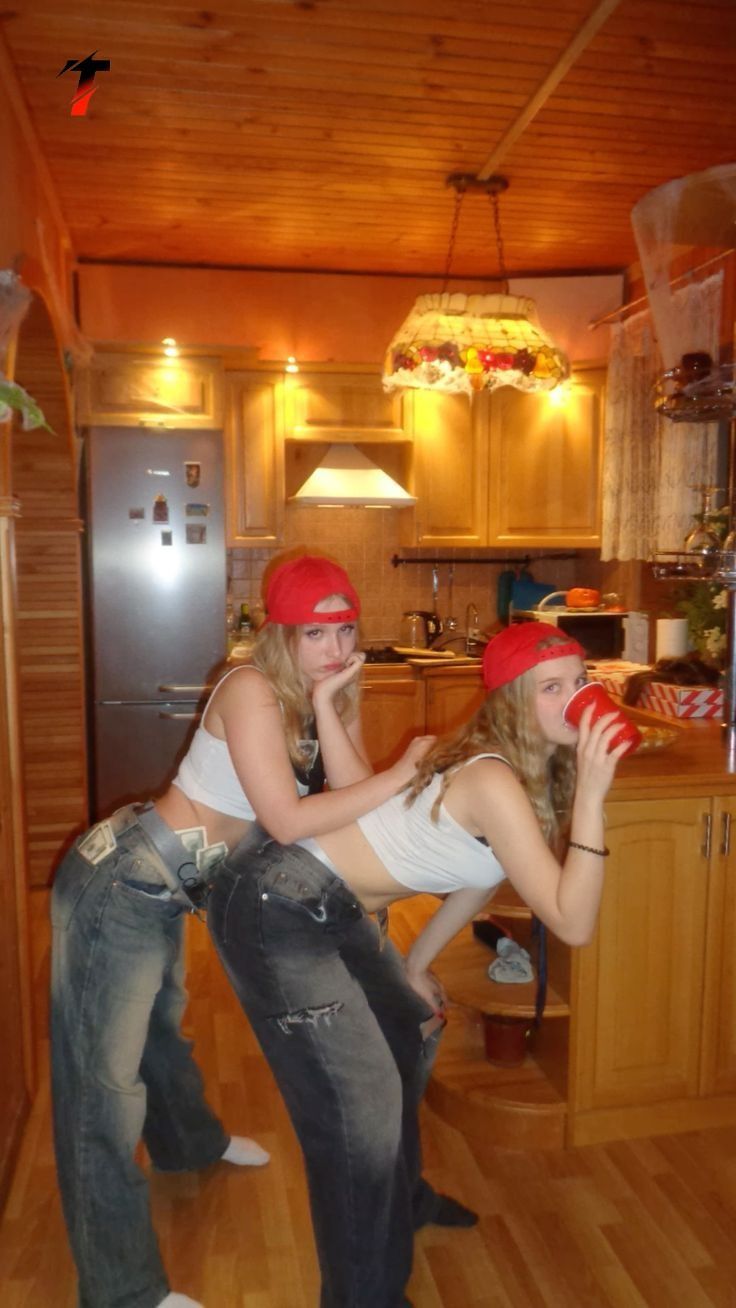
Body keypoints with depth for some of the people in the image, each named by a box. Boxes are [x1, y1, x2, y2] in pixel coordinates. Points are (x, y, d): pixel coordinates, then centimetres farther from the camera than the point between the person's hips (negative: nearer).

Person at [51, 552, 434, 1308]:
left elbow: (352, 797, -13)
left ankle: (188, 1142, 58)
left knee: (160, 1025, 33)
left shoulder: (332, 699, 0)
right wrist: (404, 774, -27)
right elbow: (288, 821, -31)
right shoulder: (251, 691, -25)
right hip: (119, 885, -9)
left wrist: (325, 703, -20)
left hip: (165, 889, 9)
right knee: (106, 1078, 2)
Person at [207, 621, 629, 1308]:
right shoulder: (494, 782, -26)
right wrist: (590, 794, -31)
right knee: (359, 1120, -9)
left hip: (328, 912, 10)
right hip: (277, 911, -10)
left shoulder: (531, 769, 4)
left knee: (397, 1045, 27)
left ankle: (398, 1204, 53)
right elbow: (572, 923, -27)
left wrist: (416, 964, 24)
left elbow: (480, 877, 16)